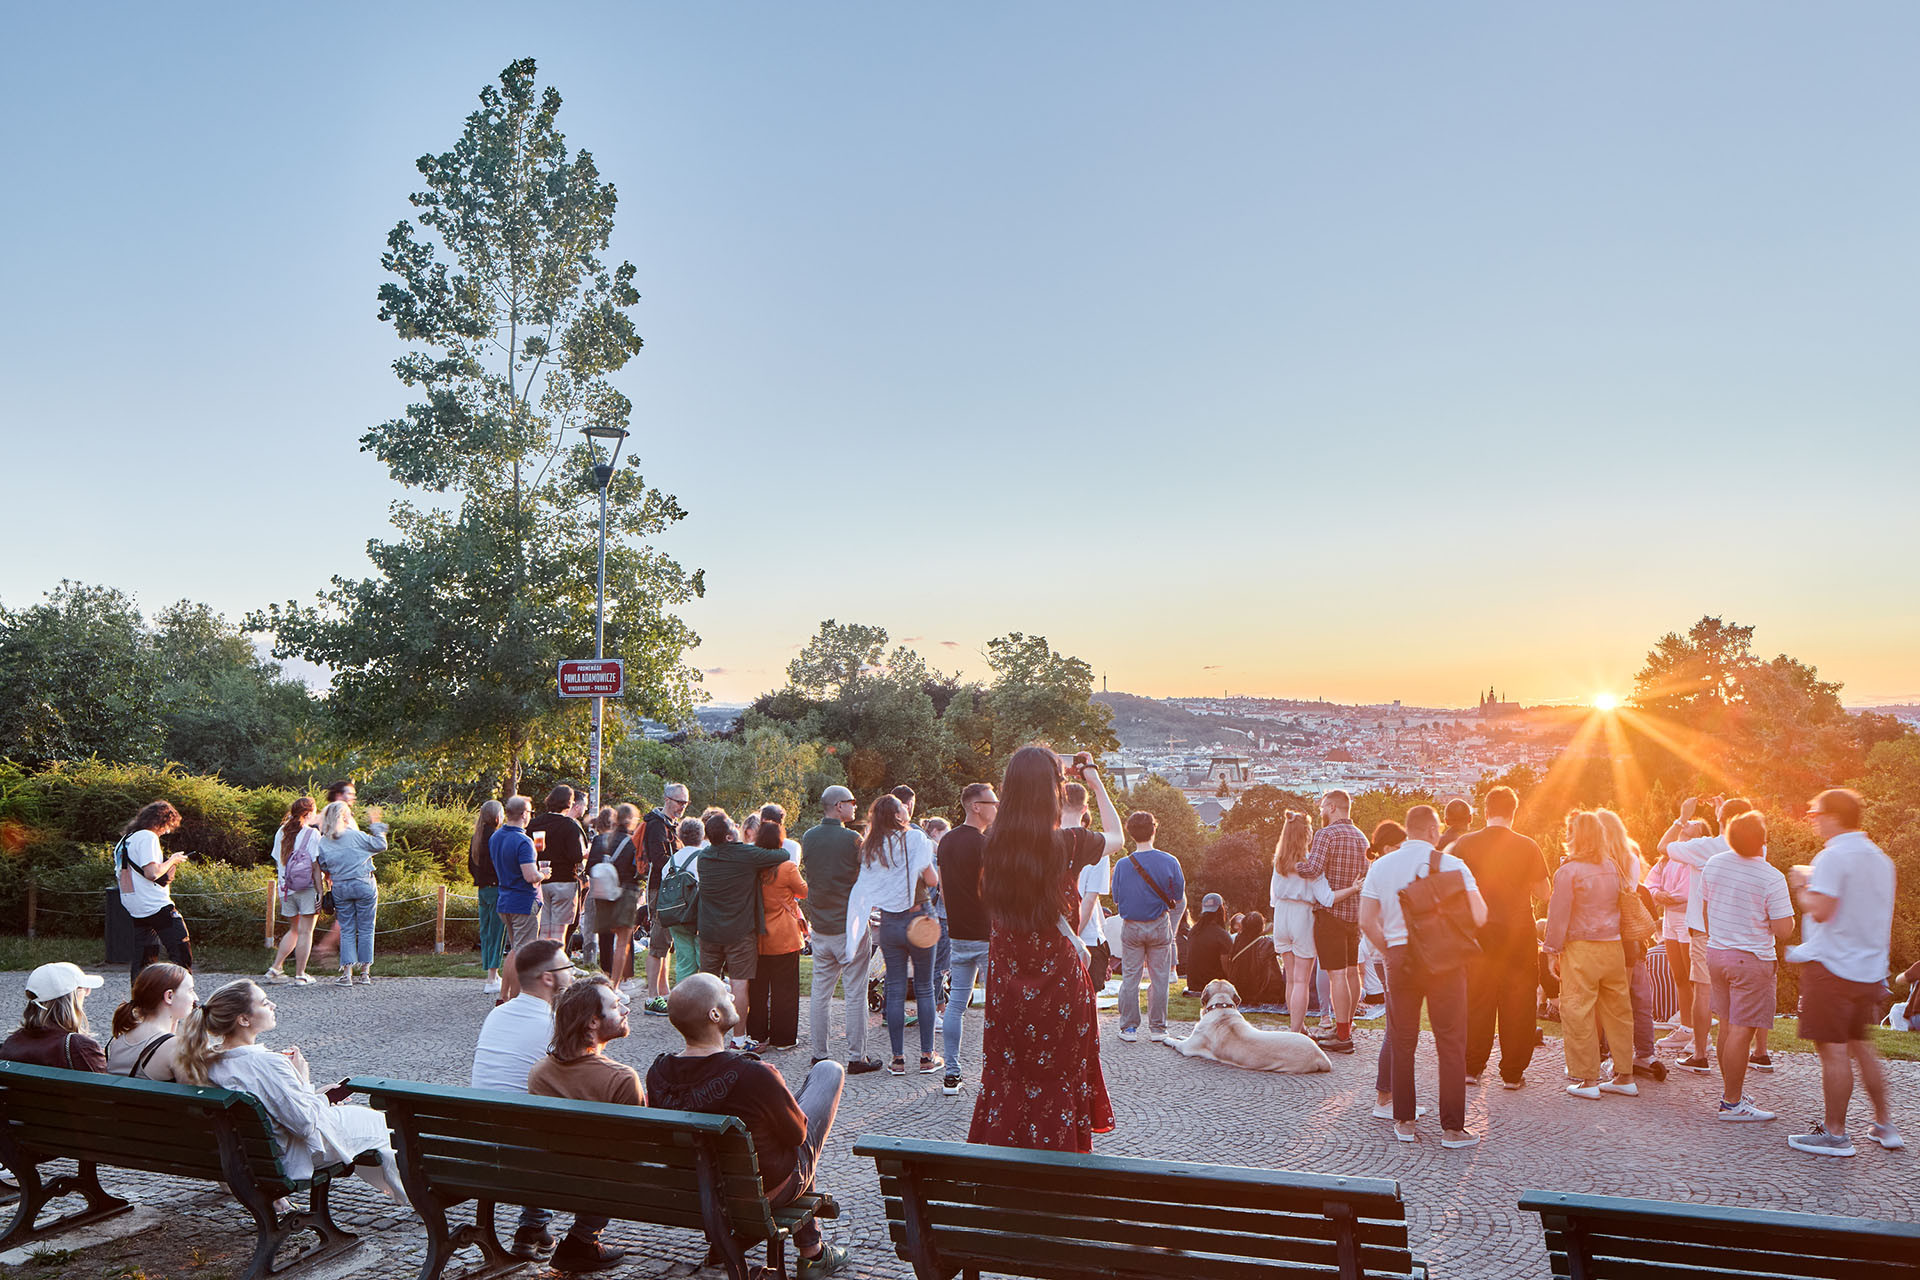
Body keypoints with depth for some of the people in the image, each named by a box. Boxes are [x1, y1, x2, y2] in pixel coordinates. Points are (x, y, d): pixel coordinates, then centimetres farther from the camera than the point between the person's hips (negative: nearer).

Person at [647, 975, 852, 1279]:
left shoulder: (658, 1073, -19)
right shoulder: (754, 1076, -36)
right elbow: (797, 1134, -19)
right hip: (771, 1191, -6)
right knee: (829, 1071, 12)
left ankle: (813, 1252, 42)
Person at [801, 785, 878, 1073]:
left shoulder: (808, 837, 4)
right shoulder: (852, 839, -14)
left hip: (819, 927, 6)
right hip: (850, 925, -5)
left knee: (820, 992, 12)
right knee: (855, 995, 2)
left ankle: (819, 1055, 17)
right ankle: (856, 1058, 6)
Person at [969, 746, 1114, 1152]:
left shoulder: (993, 845, -5)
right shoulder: (1067, 844, -15)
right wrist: (1098, 786, 19)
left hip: (1006, 972, 4)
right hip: (1057, 972, -4)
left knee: (1005, 1073, 14)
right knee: (1058, 1073, 9)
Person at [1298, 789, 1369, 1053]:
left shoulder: (1326, 834, -12)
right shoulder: (1361, 838, 13)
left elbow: (1313, 869, -23)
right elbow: (1366, 875, 18)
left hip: (1331, 910, -8)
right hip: (1355, 912, 9)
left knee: (1337, 974, -8)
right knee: (1352, 971, 15)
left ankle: (1343, 1037, -7)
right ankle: (1346, 1026, 26)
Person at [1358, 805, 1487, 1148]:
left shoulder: (1380, 866, 4)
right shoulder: (1451, 865, -5)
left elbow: (1367, 921, 0)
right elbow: (1479, 916, -9)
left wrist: (1389, 951, 12)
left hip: (1399, 958, 3)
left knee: (1402, 1042, 11)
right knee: (1450, 1043, 4)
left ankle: (1404, 1122, 16)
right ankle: (1452, 1128, 6)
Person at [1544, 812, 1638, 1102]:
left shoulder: (1568, 871, -11)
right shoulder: (1613, 867, 6)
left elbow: (1558, 915, -9)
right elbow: (1620, 905, 14)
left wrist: (1553, 950, -1)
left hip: (1581, 949, -6)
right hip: (1613, 947, 6)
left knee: (1577, 1013, 0)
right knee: (1618, 1012, 12)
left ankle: (1587, 1079, 2)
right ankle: (1624, 1076, 19)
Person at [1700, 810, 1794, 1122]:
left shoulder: (1714, 864, 1)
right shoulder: (1771, 878, -17)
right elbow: (1783, 930, -15)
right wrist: (1787, 907, 5)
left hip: (1716, 953, 7)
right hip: (1751, 959, -7)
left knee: (1728, 1026, 16)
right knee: (1741, 1031, -3)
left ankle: (1730, 1092, 26)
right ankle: (1732, 1103, 1)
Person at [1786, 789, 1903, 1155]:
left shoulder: (1833, 856, -14)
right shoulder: (1881, 859, 12)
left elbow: (1821, 910, -23)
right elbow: (1884, 922, 20)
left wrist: (1804, 884, -6)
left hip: (1831, 966, -9)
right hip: (1870, 969, 9)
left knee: (1833, 1050, -3)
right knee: (1862, 1047, 19)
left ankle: (1835, 1133, 2)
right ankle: (1884, 1125, 24)